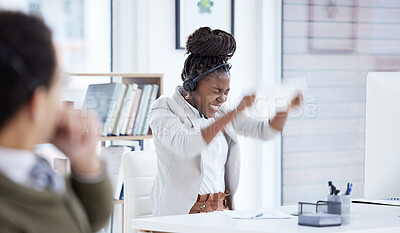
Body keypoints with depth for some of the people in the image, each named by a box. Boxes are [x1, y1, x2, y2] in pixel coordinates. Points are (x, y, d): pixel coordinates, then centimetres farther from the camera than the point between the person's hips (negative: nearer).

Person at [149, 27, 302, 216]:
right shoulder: (164, 110, -5)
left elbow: (265, 131, 19)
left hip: (221, 210, 7)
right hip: (181, 213, -7)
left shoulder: (219, 113, 16)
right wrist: (235, 112, -28)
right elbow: (186, 146, -25)